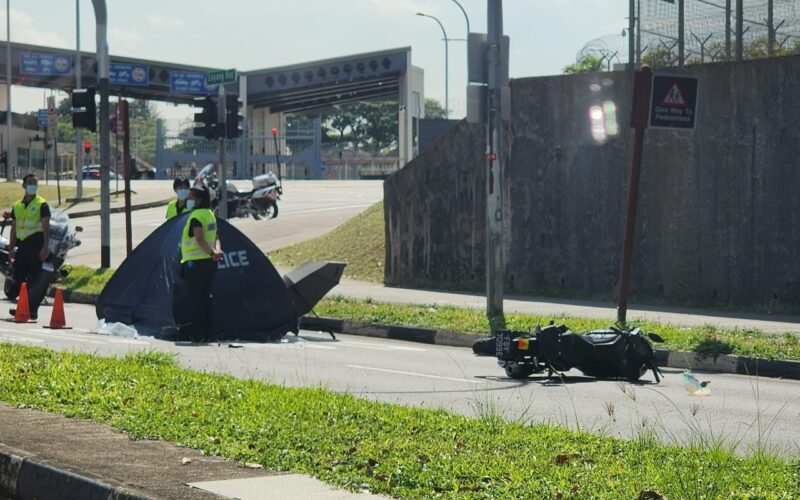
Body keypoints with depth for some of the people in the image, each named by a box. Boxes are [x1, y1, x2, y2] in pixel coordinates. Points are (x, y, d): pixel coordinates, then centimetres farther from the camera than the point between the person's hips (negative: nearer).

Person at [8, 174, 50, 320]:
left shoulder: (42, 204, -2)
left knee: (35, 278, -6)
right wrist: (11, 248, 15)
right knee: (18, 277, 5)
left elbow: (46, 226, -9)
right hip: (22, 245, 6)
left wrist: (45, 247, -18)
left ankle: (33, 309, -4)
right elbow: (14, 228, 19)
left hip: (36, 244, -6)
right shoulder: (17, 205, 16)